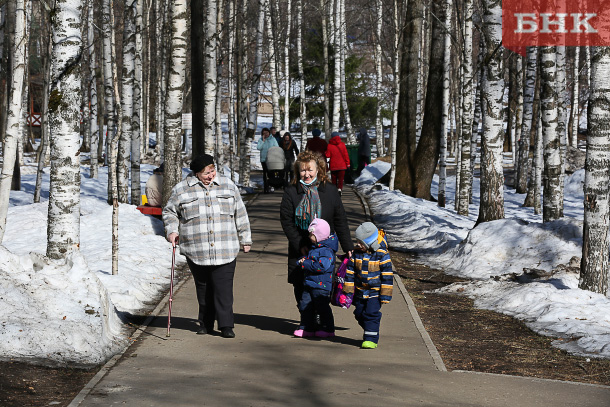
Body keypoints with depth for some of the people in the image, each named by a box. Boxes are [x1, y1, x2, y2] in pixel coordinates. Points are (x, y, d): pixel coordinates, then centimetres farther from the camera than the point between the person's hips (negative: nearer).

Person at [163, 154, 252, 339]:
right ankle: (205, 323, 22)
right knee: (203, 287, 8)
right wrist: (172, 230, -1)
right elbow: (169, 212, 16)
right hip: (196, 252, 0)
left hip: (224, 251, 0)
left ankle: (226, 325, -5)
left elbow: (240, 214, 14)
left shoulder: (228, 186, 8)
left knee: (224, 287, -7)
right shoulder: (181, 190, 4)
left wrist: (245, 239, 15)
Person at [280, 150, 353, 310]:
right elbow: (286, 222, -3)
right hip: (299, 251, 0)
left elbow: (340, 222, 7)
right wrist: (300, 245, -11)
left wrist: (348, 247, 4)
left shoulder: (330, 191, 3)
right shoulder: (290, 192, 0)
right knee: (300, 288, 4)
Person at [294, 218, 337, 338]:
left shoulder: (327, 251, -16)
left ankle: (328, 329, 13)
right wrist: (302, 261, 0)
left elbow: (322, 266, -26)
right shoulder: (313, 248, 14)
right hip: (309, 283, 9)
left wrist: (305, 264, -18)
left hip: (321, 285, -9)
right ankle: (306, 328, 16)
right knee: (305, 306, 7)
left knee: (322, 307, 0)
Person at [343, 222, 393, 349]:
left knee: (372, 314, -12)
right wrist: (348, 289, 3)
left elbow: (387, 275, -11)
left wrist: (385, 294, -12)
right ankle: (370, 332, 32)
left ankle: (371, 339, -6)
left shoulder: (382, 254, -14)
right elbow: (350, 271, 6)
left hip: (375, 291, -6)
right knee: (359, 314, 11)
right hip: (360, 291, 6)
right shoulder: (357, 253, 0)